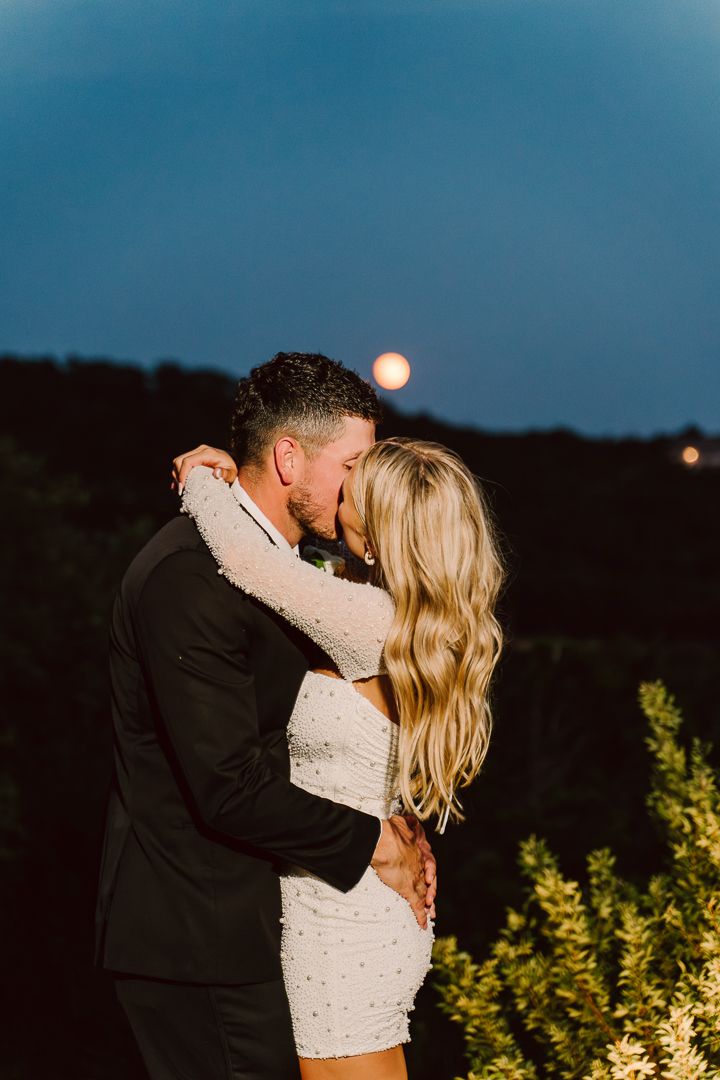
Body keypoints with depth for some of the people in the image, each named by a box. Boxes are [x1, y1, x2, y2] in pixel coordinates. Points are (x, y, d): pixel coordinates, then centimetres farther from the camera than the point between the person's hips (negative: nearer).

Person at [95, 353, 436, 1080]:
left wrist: (391, 825, 3)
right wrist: (375, 842, -13)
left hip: (229, 922, 10)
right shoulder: (189, 574, -21)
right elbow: (231, 786, -25)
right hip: (196, 933, -10)